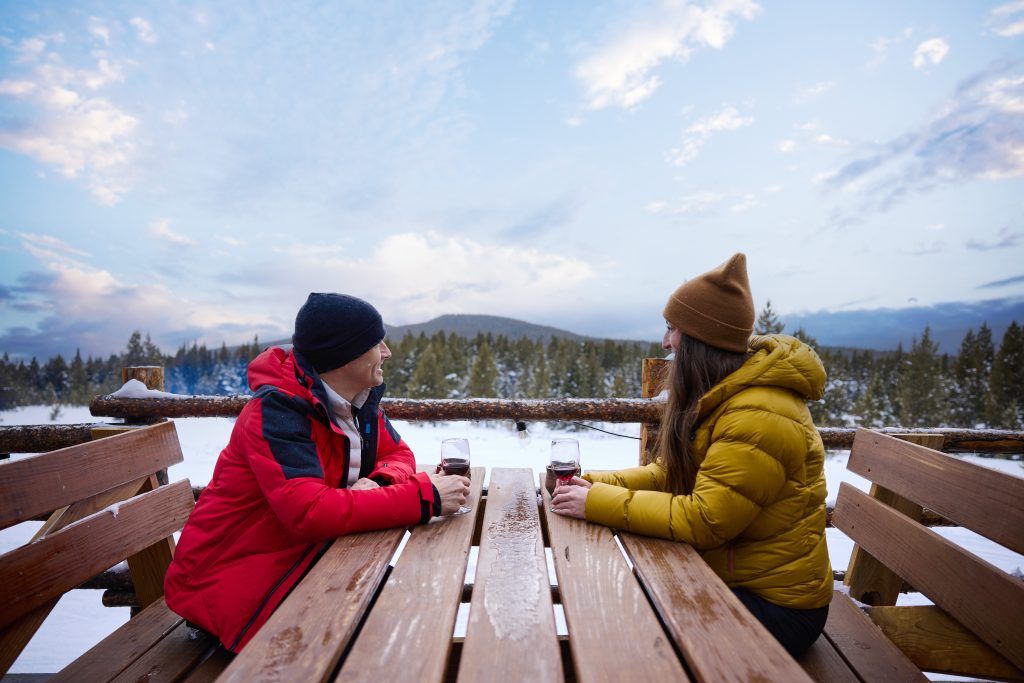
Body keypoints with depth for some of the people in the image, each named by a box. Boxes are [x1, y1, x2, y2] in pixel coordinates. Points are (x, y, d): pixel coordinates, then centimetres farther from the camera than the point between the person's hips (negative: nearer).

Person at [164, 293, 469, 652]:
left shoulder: (361, 400, -3)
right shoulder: (276, 411, -27)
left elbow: (398, 453, 2)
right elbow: (309, 511, -37)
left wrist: (379, 483, -22)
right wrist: (424, 496, -36)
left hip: (304, 561, 7)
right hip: (234, 578, -6)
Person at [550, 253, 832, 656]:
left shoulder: (758, 417, -28)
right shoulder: (716, 398, 3)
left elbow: (703, 520, -30)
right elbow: (670, 474, 4)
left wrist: (600, 503, -25)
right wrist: (597, 484, -9)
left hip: (774, 605, -7)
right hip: (720, 576, 8)